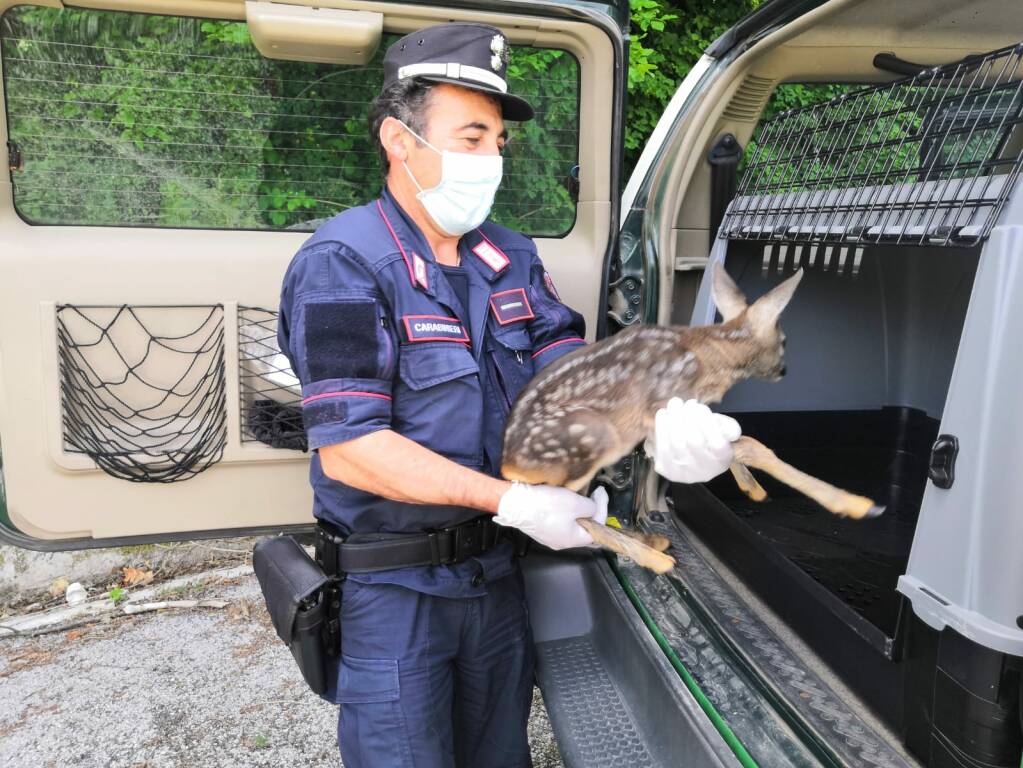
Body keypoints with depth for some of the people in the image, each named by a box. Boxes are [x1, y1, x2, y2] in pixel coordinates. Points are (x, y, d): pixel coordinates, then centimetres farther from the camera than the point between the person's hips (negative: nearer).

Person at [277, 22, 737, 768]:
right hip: (393, 589, -6)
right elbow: (348, 451, -25)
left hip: (497, 569, 6)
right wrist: (515, 501, -26)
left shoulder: (512, 259, 2)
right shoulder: (343, 266, -19)